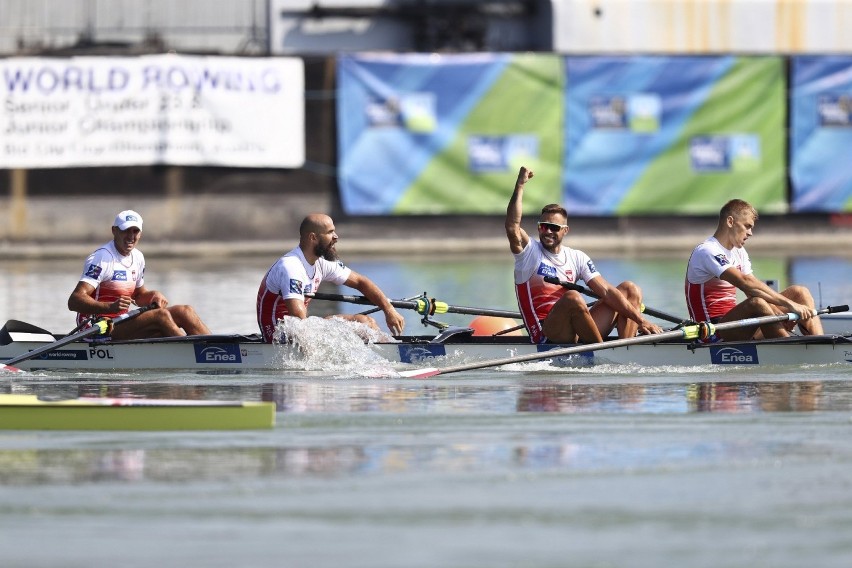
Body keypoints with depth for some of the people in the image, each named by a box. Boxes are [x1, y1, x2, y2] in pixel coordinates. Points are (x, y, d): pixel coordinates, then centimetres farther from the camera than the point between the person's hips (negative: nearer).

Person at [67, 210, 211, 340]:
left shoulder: (137, 258, 13)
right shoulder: (101, 259, -14)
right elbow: (74, 301, -24)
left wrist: (153, 296, 3)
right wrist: (110, 307, -39)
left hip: (120, 325, 9)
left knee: (185, 311, -3)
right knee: (161, 315, -26)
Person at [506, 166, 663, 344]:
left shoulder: (577, 258, 14)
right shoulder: (530, 252, 3)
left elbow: (606, 291, 5)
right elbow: (512, 228, -19)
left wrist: (640, 320, -6)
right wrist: (519, 186, -23)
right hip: (547, 338, -6)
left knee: (630, 289, 1)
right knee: (572, 297, -36)